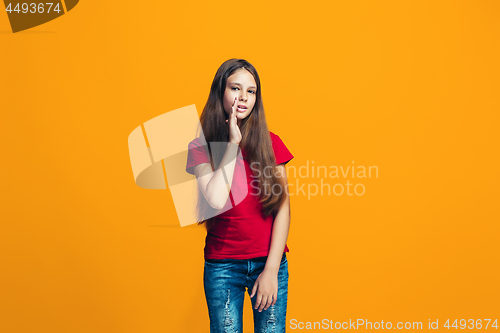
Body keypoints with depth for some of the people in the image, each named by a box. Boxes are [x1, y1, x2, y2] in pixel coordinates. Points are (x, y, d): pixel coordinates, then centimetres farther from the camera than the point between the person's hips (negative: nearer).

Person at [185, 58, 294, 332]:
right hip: (222, 266, -1)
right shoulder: (200, 147, -4)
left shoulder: (270, 143, 0)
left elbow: (282, 208, -3)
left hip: (270, 262, 1)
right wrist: (233, 143, -15)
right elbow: (216, 200, -20)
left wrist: (271, 269, -8)